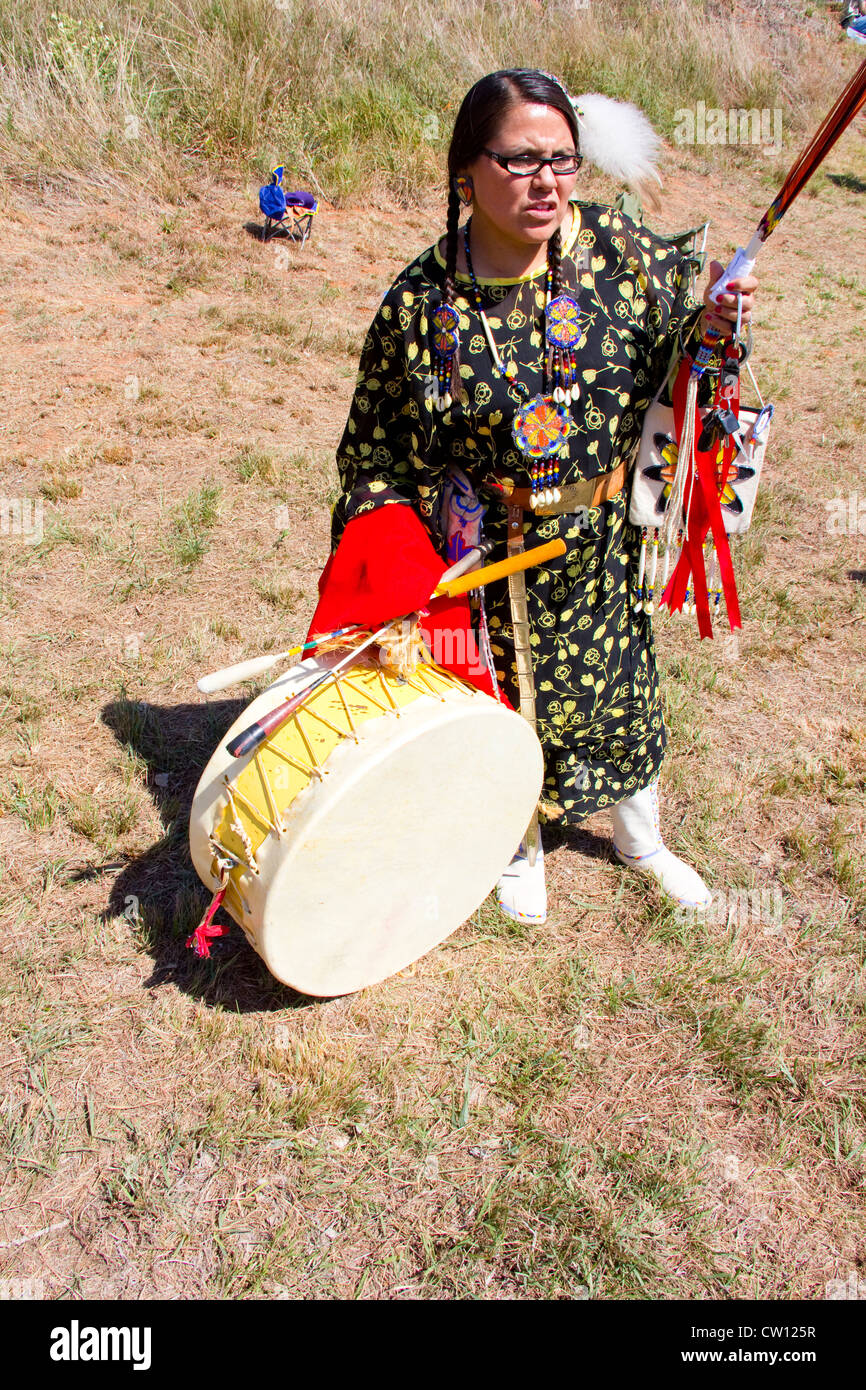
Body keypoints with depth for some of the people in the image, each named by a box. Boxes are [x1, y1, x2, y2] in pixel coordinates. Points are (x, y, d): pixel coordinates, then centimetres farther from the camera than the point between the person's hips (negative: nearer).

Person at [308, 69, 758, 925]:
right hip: (482, 558, -2)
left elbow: (668, 357, 5)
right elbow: (373, 443, -7)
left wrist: (708, 328, -17)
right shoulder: (419, 303, -14)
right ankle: (519, 848, 45)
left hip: (602, 543, 3)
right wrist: (386, 554, -17)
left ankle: (640, 837, 49)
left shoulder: (620, 252, -8)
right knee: (502, 698, 14)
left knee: (617, 683, 20)